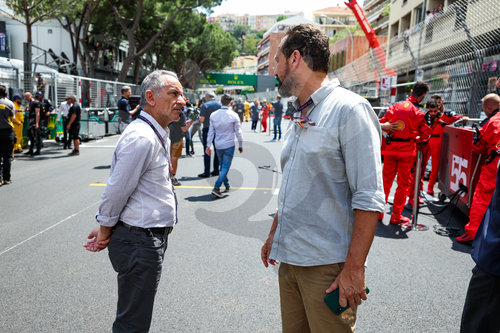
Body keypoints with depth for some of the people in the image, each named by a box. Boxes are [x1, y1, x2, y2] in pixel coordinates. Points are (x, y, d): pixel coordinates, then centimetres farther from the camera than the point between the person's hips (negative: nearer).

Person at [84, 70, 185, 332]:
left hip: (152, 238, 10)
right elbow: (116, 190, -18)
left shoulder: (158, 135, 12)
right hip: (140, 240, -10)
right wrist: (105, 231, -5)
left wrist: (108, 228, 12)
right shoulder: (141, 138, -22)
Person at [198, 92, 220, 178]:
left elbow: (202, 120, -13)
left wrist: (199, 118, 9)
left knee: (207, 152, 0)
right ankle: (216, 170, 16)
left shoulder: (205, 105, -8)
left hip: (207, 130, -4)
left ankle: (206, 172, -1)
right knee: (217, 151, 13)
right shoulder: (220, 105, 3)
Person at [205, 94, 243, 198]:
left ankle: (227, 185, 31)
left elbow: (211, 131, 2)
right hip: (229, 145, -4)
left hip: (218, 145, 4)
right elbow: (238, 132, -4)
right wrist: (240, 145, 7)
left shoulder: (213, 115, 0)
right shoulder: (234, 116, -9)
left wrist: (209, 145, 8)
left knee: (222, 166, 19)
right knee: (225, 167, -3)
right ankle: (216, 188, -15)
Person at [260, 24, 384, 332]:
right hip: (289, 260, 8)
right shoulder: (299, 118, 13)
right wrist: (274, 234, 23)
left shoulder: (350, 109, -13)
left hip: (327, 266, -7)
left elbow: (369, 198, -18)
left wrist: (354, 269, -20)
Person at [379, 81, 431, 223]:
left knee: (386, 180, 13)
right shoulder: (419, 113, -9)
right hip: (407, 150, -4)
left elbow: (382, 123, 5)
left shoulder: (394, 107, 2)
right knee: (403, 183, 7)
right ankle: (396, 215, 13)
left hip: (390, 147, 4)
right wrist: (418, 140, 10)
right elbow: (425, 134, -6)